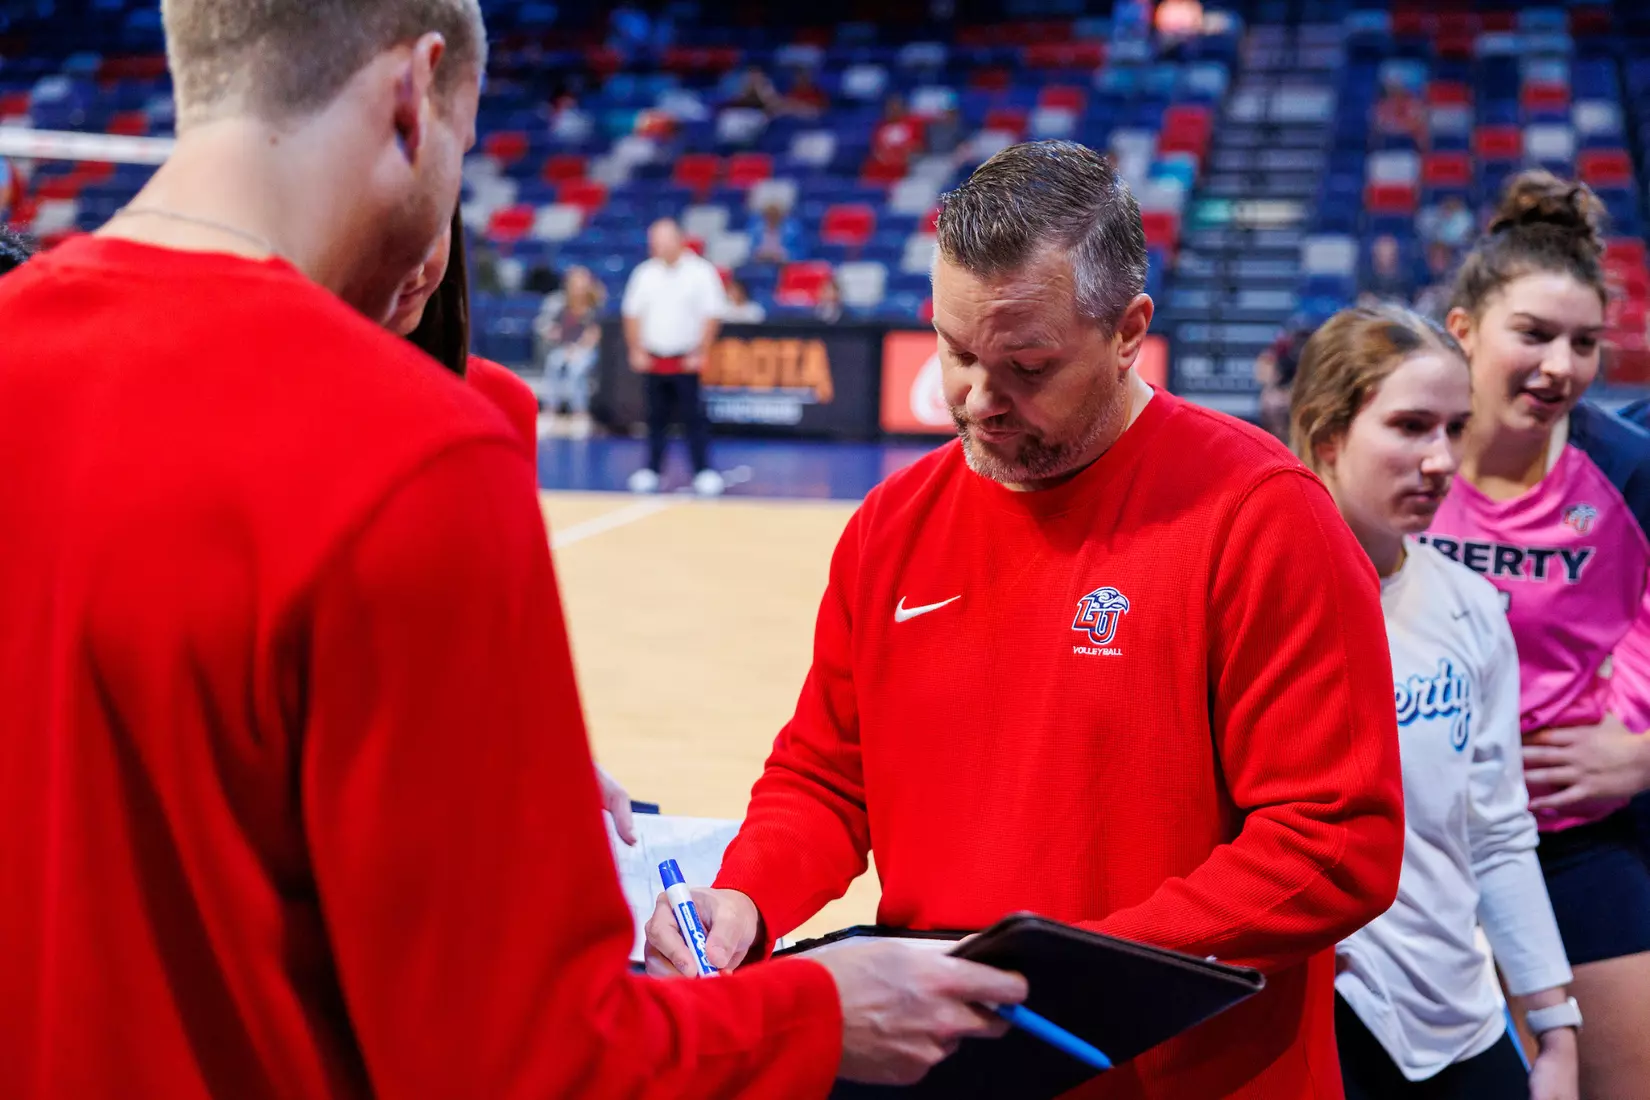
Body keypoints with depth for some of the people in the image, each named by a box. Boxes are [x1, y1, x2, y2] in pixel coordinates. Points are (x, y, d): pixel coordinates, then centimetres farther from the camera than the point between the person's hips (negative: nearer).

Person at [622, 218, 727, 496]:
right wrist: (637, 351, 4)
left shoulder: (701, 272, -6)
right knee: (656, 418, 8)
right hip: (654, 358, 3)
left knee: (694, 417, -6)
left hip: (686, 359, -3)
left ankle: (704, 471, -3)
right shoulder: (645, 273, 5)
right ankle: (651, 470, 15)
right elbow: (632, 314, 11)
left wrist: (700, 353, -10)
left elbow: (712, 316, -7)